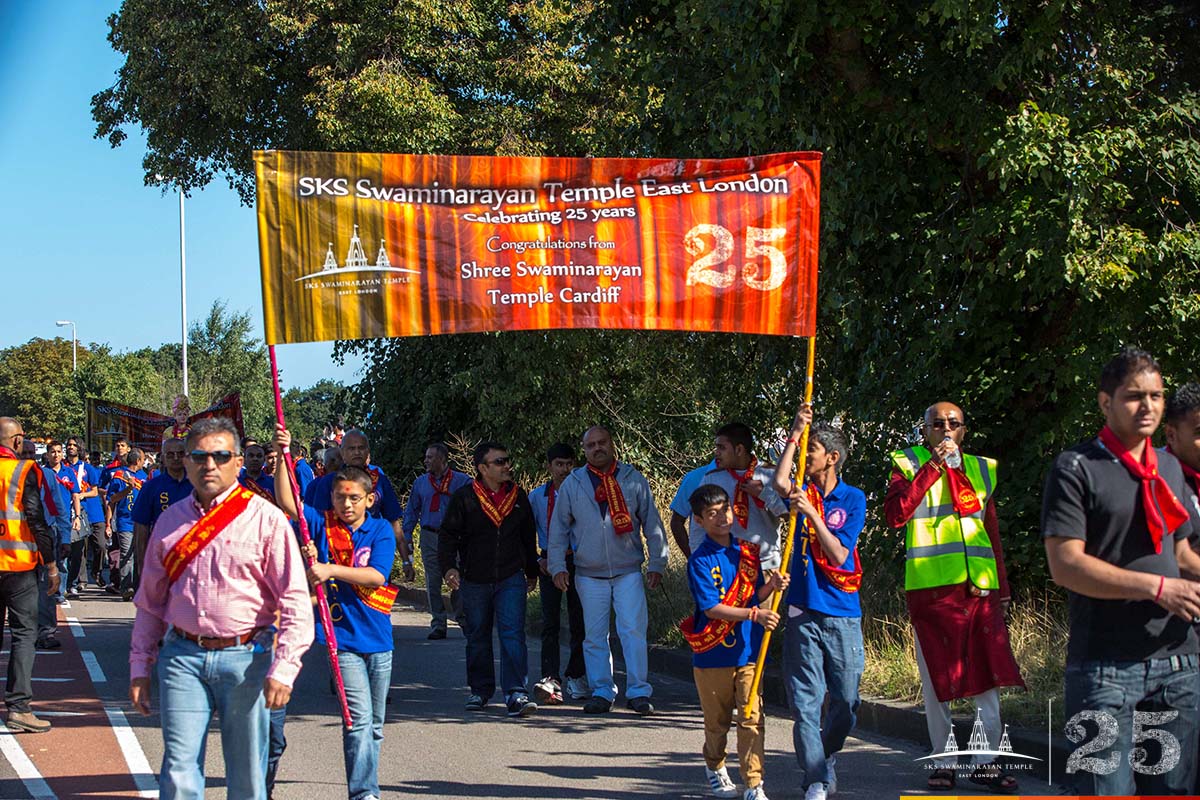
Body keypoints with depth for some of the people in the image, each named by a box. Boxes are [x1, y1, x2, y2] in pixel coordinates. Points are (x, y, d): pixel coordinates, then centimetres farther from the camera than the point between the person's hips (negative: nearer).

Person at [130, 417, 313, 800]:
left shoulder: (265, 519, -3)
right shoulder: (170, 521, 10)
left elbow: (295, 601, -6)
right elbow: (149, 601, 17)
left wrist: (283, 668, -13)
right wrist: (140, 667, 13)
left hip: (246, 657, -2)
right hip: (182, 656, 3)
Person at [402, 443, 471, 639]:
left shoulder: (461, 481, 0)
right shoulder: (420, 483, 11)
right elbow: (411, 511, 15)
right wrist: (407, 537, 8)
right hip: (430, 536, 3)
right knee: (433, 583, 3)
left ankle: (463, 619, 9)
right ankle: (438, 624, 9)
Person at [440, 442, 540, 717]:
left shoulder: (518, 496, 7)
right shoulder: (463, 498, -4)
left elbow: (528, 537, 18)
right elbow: (447, 535, -3)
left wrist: (532, 571, 23)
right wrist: (449, 567, -18)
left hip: (511, 578, 1)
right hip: (474, 580, -1)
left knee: (513, 634, -11)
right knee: (478, 637, 11)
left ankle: (516, 694, -15)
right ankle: (480, 691, 25)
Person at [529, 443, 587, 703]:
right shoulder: (537, 496, 4)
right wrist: (539, 559, 0)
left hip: (578, 562, 0)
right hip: (549, 562, 0)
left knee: (579, 622, 6)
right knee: (550, 623, -7)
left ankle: (576, 676, 19)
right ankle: (550, 680, -14)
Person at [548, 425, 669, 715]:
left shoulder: (634, 480, 4)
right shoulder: (572, 484, 6)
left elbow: (652, 524, 8)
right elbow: (559, 528, 10)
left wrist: (657, 563, 5)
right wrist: (558, 566, 3)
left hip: (628, 572, -1)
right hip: (589, 574, 1)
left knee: (633, 630, -9)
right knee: (594, 636, 4)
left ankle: (638, 691, -2)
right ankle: (601, 692, 13)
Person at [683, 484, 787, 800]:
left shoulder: (748, 551, 6)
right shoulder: (700, 561, -10)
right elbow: (711, 608, -17)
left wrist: (772, 585, -7)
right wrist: (754, 614, -25)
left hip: (749, 652, 3)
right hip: (714, 653, -3)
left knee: (752, 719, -5)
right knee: (718, 721, 13)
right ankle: (715, 767, 38)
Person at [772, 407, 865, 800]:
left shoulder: (853, 498, 1)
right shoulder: (804, 492, 8)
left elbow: (839, 554, -8)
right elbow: (780, 482, -15)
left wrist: (812, 513, -16)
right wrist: (794, 434, -14)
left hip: (842, 613, -1)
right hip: (804, 612, 1)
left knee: (846, 700, 5)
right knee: (805, 700, -4)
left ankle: (827, 755, 30)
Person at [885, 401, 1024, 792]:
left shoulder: (982, 469, 17)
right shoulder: (909, 464, 4)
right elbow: (894, 514, -13)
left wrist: (1002, 585, 18)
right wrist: (934, 466, -14)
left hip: (979, 585, 3)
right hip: (930, 586, -3)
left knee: (989, 673, 2)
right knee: (936, 678, 2)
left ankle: (986, 761, 11)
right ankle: (942, 763, 12)